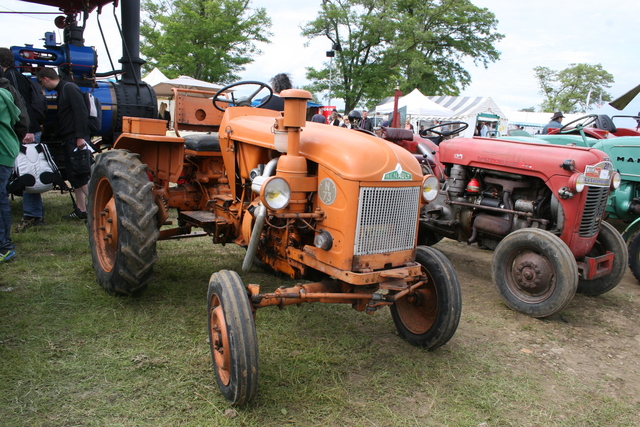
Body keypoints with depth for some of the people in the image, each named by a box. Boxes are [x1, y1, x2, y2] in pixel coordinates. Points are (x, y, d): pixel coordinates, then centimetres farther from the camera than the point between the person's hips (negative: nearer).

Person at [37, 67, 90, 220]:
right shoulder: (61, 91, 21)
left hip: (76, 139, -10)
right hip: (69, 140, 10)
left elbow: (81, 112, -19)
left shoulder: (70, 88, -9)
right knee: (73, 176, 10)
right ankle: (80, 210, 14)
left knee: (80, 175, -12)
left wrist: (81, 136, -25)